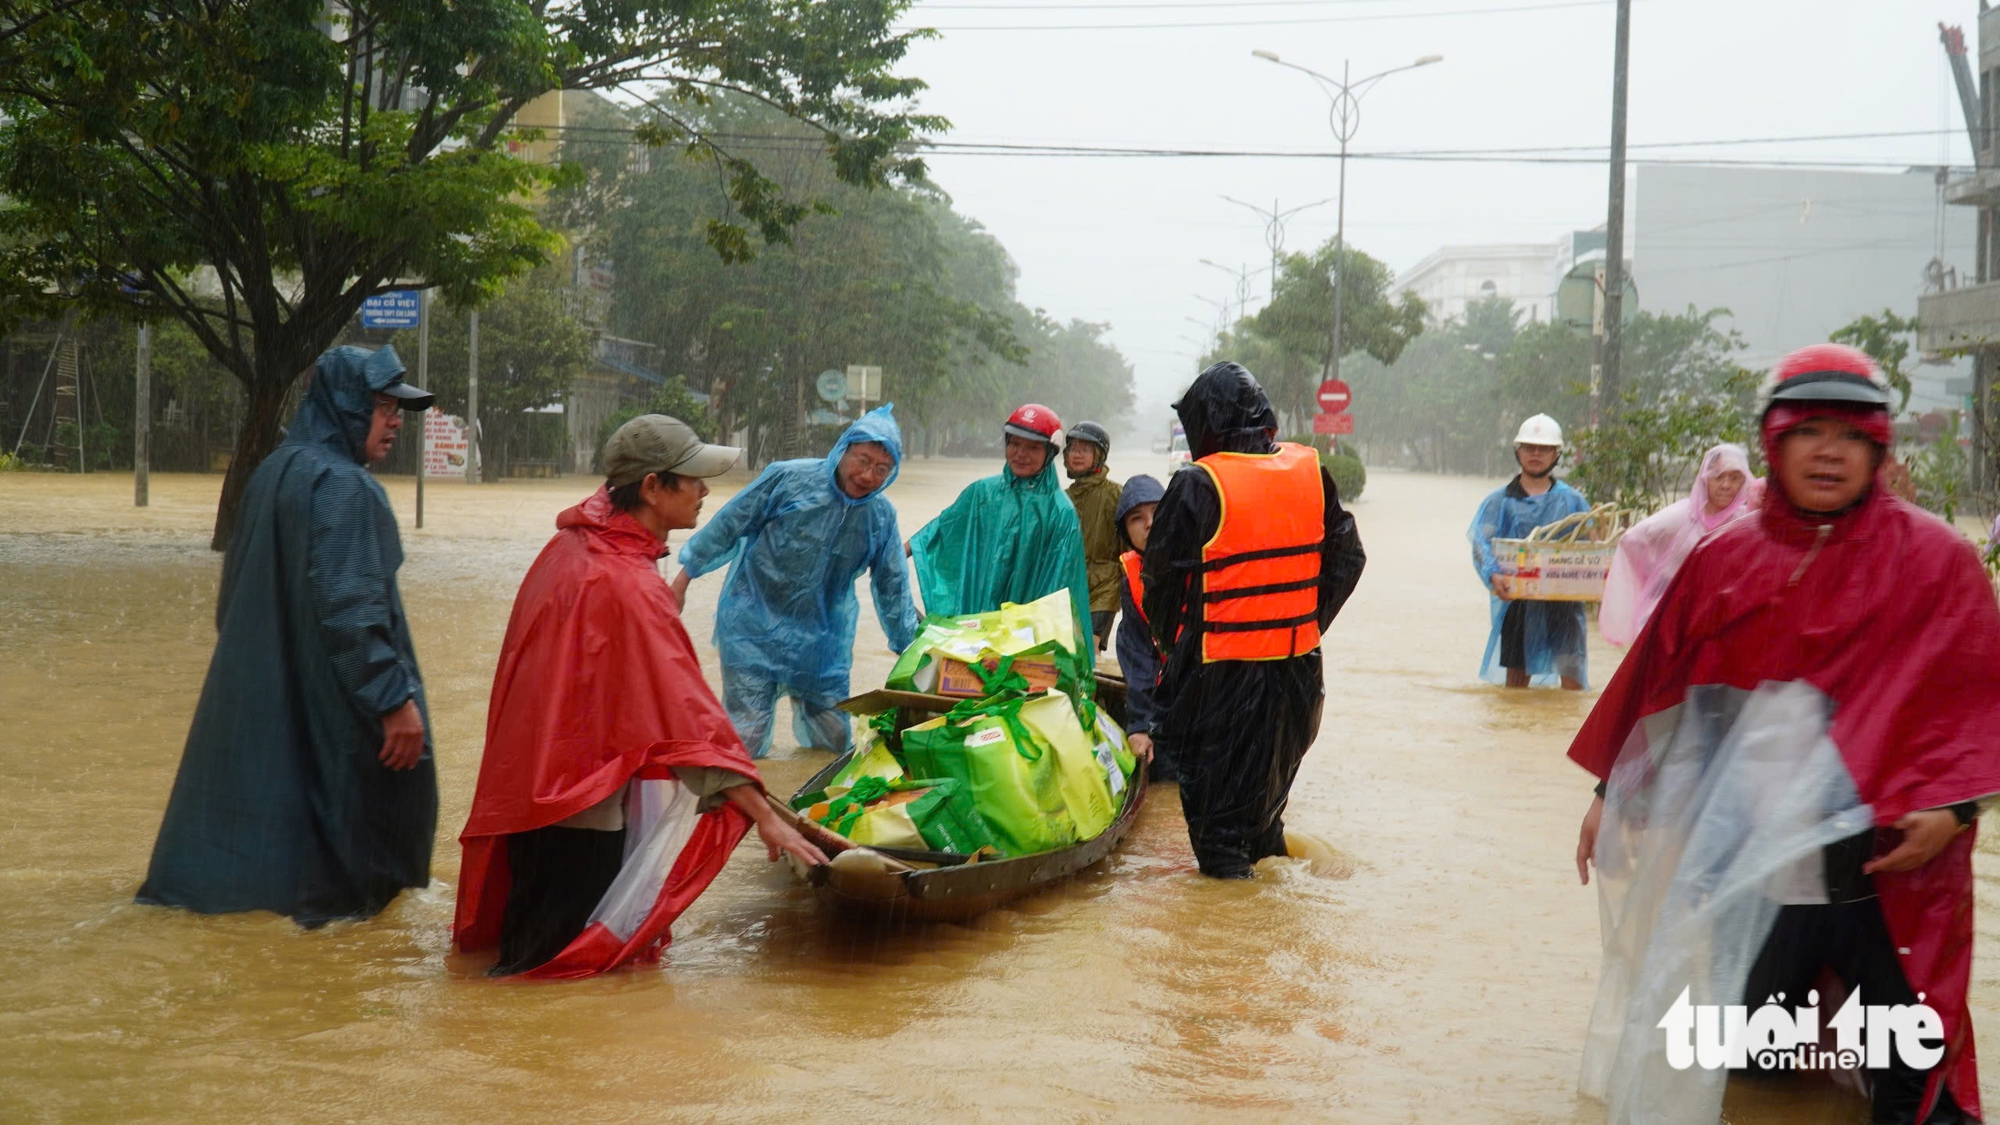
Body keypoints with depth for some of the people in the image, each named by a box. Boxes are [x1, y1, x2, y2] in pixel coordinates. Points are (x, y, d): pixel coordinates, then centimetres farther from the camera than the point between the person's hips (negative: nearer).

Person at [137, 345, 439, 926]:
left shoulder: (274, 473, 10)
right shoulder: (341, 486, -19)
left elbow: (236, 586, 17)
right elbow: (351, 606, -26)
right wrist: (395, 698, -24)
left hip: (258, 683, 9)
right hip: (328, 691, -9)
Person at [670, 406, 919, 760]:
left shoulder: (882, 515, 1)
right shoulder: (788, 479, -12)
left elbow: (893, 587, 11)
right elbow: (727, 525, -3)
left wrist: (908, 648, 15)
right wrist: (685, 576, 1)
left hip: (821, 641, 4)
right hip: (754, 629, -4)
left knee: (835, 742, 9)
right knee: (745, 743, -7)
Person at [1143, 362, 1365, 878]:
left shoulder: (1197, 486, -15)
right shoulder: (1311, 473, 0)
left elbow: (1161, 576, -9)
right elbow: (1347, 557, 8)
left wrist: (1170, 641, 6)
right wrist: (1310, 621, 14)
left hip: (1218, 661, -5)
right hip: (1298, 656, 5)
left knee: (1213, 757, 11)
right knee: (1276, 748, 24)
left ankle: (1223, 848, 14)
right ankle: (1264, 836, 38)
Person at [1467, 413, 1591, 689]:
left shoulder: (1571, 501, 11)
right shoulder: (1500, 501, 7)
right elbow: (1482, 542, -6)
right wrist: (1493, 575, -25)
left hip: (1564, 600, 0)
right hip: (1517, 602, 0)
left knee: (1572, 672, -11)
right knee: (1516, 677, 7)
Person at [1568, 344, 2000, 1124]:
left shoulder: (1935, 560, -1)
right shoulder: (1723, 562, 6)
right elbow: (1659, 681, 13)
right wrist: (1613, 793, 15)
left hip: (1883, 861, -2)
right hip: (1748, 863, 3)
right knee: (1747, 1053, 9)